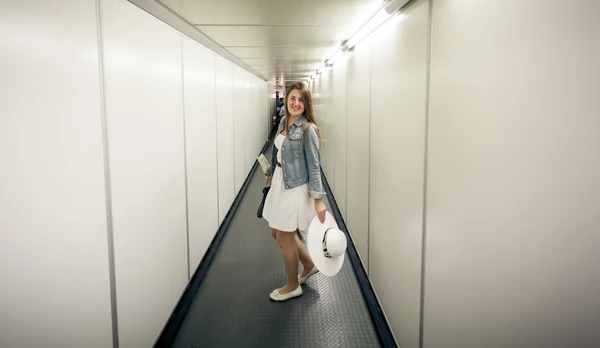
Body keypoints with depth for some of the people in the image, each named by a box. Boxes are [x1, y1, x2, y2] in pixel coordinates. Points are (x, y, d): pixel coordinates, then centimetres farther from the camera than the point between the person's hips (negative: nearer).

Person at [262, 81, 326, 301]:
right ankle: (309, 265, 40)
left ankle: (293, 286, 26)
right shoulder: (283, 122, 5)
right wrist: (272, 174, 26)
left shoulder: (308, 129, -18)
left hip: (295, 187, -9)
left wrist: (318, 199, -20)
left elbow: (314, 166, -18)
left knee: (284, 238, 4)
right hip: (279, 182, 9)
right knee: (276, 231, 19)